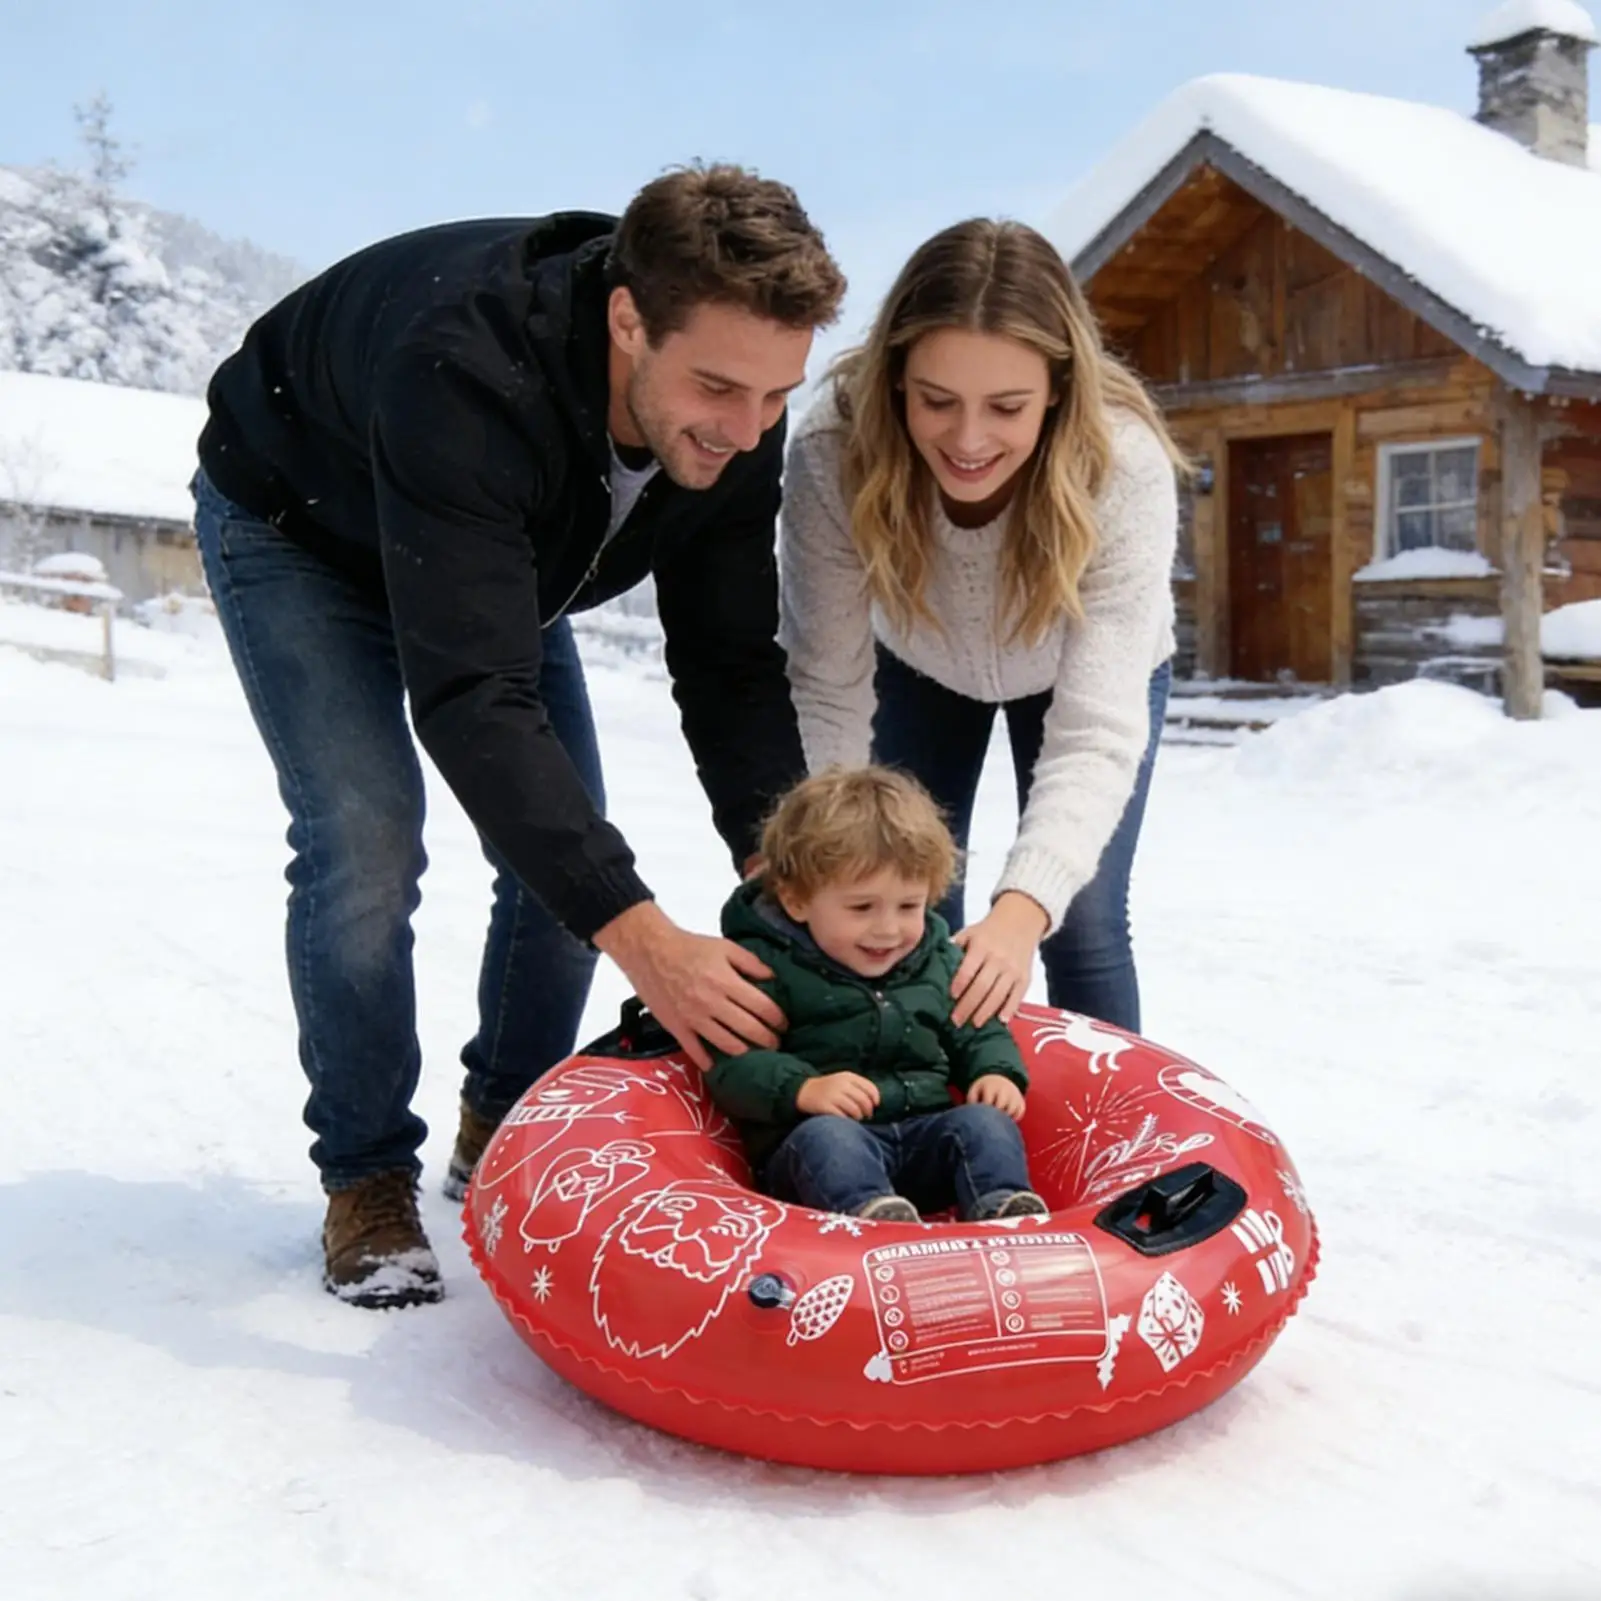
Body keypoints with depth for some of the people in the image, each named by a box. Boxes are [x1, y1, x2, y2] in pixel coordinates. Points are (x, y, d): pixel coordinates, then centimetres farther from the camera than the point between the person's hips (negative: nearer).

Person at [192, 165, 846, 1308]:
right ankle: (367, 1180, 0)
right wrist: (639, 935, -53)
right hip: (299, 527, -5)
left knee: (574, 849, -3)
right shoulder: (467, 376, -46)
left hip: (507, 551, 6)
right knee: (367, 845, -20)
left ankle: (503, 1132, 18)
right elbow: (470, 695, -49)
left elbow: (732, 666, -20)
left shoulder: (736, 410, -26)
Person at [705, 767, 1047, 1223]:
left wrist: (998, 1074, 2)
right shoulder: (767, 964, -2)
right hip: (816, 1143, -5)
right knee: (826, 1136, -35)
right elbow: (732, 1063, -10)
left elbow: (978, 1034, 26)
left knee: (984, 1122, -20)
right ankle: (871, 1211, -60)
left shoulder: (938, 959, 15)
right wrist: (803, 1089, -28)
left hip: (926, 1137, 5)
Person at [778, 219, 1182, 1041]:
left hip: (1085, 670, -1)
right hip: (920, 666, 1)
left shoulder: (1123, 469, -39)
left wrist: (1023, 907, -56)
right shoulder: (835, 451, -36)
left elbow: (1095, 732, -42)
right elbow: (827, 693, -31)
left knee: (1081, 924, -9)